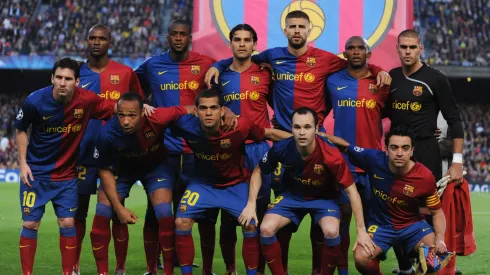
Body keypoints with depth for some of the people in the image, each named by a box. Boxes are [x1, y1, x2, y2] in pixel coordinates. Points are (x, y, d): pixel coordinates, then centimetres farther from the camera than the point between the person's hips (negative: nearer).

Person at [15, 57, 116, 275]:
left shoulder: (87, 100, -15)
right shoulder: (35, 101, -16)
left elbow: (115, 109, 2)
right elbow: (21, 130, 1)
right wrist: (23, 163, -5)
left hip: (66, 174, 1)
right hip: (35, 172, -1)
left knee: (67, 223, -1)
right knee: (30, 224, -1)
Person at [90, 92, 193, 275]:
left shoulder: (157, 119, -38)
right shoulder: (107, 134, -34)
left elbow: (191, 110, -20)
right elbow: (105, 171, -17)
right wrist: (119, 207, -19)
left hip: (155, 166, -1)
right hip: (122, 168, 1)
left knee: (164, 215, -16)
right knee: (101, 213, -12)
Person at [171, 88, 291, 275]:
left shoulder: (239, 126, -30)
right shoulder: (186, 125, -25)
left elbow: (270, 134, -16)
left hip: (236, 183, -1)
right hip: (203, 182, 1)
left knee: (251, 225, -14)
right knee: (181, 222, -13)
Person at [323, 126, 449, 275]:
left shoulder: (425, 177, -20)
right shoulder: (374, 159, -20)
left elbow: (437, 212, -8)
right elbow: (344, 145, -4)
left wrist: (440, 239, -25)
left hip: (412, 224, 0)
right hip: (380, 224, 0)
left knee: (436, 253, -27)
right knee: (360, 258, -26)